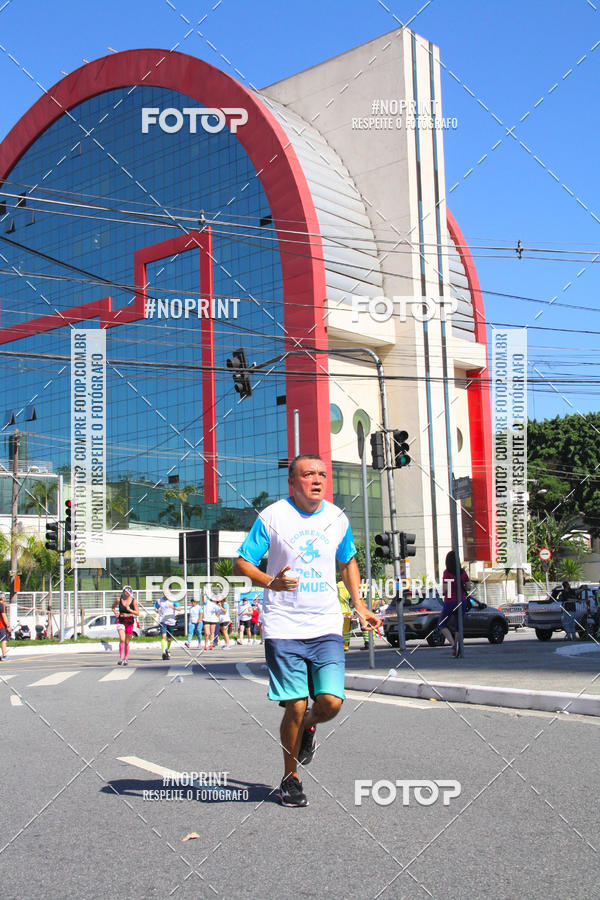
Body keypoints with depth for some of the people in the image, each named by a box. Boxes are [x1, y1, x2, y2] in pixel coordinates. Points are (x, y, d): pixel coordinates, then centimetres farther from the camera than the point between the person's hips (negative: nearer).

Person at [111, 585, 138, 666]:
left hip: (129, 622, 1)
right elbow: (113, 607, 15)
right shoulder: (119, 600, -2)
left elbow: (137, 613, -4)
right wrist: (115, 613, -4)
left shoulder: (134, 601, -3)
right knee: (122, 639, -21)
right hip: (121, 621, -1)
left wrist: (130, 611, -20)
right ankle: (121, 658, -19)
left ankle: (125, 659, 23)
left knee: (127, 642, 9)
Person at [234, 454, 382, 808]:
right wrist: (271, 582, -20)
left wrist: (359, 606, 12)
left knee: (331, 702, -9)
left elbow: (348, 562, 23)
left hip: (327, 627, 3)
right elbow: (241, 564, -1)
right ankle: (290, 778, 19)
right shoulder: (272, 516, -4)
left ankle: (308, 727, 28)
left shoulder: (337, 519, 7)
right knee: (296, 706, -5)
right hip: (284, 628, -3)